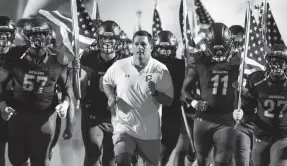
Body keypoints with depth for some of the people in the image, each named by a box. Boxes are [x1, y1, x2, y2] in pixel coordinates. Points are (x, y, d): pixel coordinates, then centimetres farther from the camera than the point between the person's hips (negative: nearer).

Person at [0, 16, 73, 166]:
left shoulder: (56, 60, -7)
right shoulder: (15, 57, -9)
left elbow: (67, 86, 8)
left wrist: (66, 102, -12)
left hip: (44, 115, 0)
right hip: (17, 114, 1)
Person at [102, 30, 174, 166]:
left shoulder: (161, 70, -8)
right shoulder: (119, 66, -5)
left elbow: (169, 101, -3)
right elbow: (106, 81, 15)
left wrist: (155, 93, -23)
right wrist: (111, 96, -5)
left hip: (149, 131, 1)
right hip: (124, 126, -1)